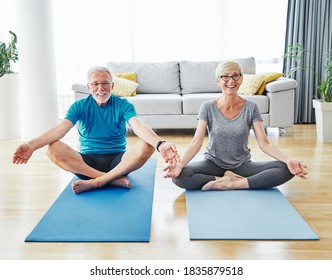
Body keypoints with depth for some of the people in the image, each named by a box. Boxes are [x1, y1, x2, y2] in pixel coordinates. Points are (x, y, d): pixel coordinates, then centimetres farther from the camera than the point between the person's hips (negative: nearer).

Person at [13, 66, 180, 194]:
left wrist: (160, 144, -42)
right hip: (87, 161, 1)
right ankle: (114, 179, -30)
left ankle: (95, 182, -29)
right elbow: (60, 129, -13)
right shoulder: (80, 106, 2)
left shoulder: (122, 105, -2)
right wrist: (32, 145, -32)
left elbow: (139, 126, -20)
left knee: (146, 146, -28)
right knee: (53, 149, -26)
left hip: (117, 160, -1)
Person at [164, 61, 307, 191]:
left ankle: (231, 184, -23)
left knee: (287, 170, -23)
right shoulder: (208, 108, -7)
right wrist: (180, 164, -33)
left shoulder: (250, 108, -5)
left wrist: (287, 160, -26)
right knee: (179, 176, -31)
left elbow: (264, 143, -8)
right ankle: (230, 179, -17)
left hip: (242, 164, 1)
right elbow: (196, 142, -13)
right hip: (213, 163, -1)